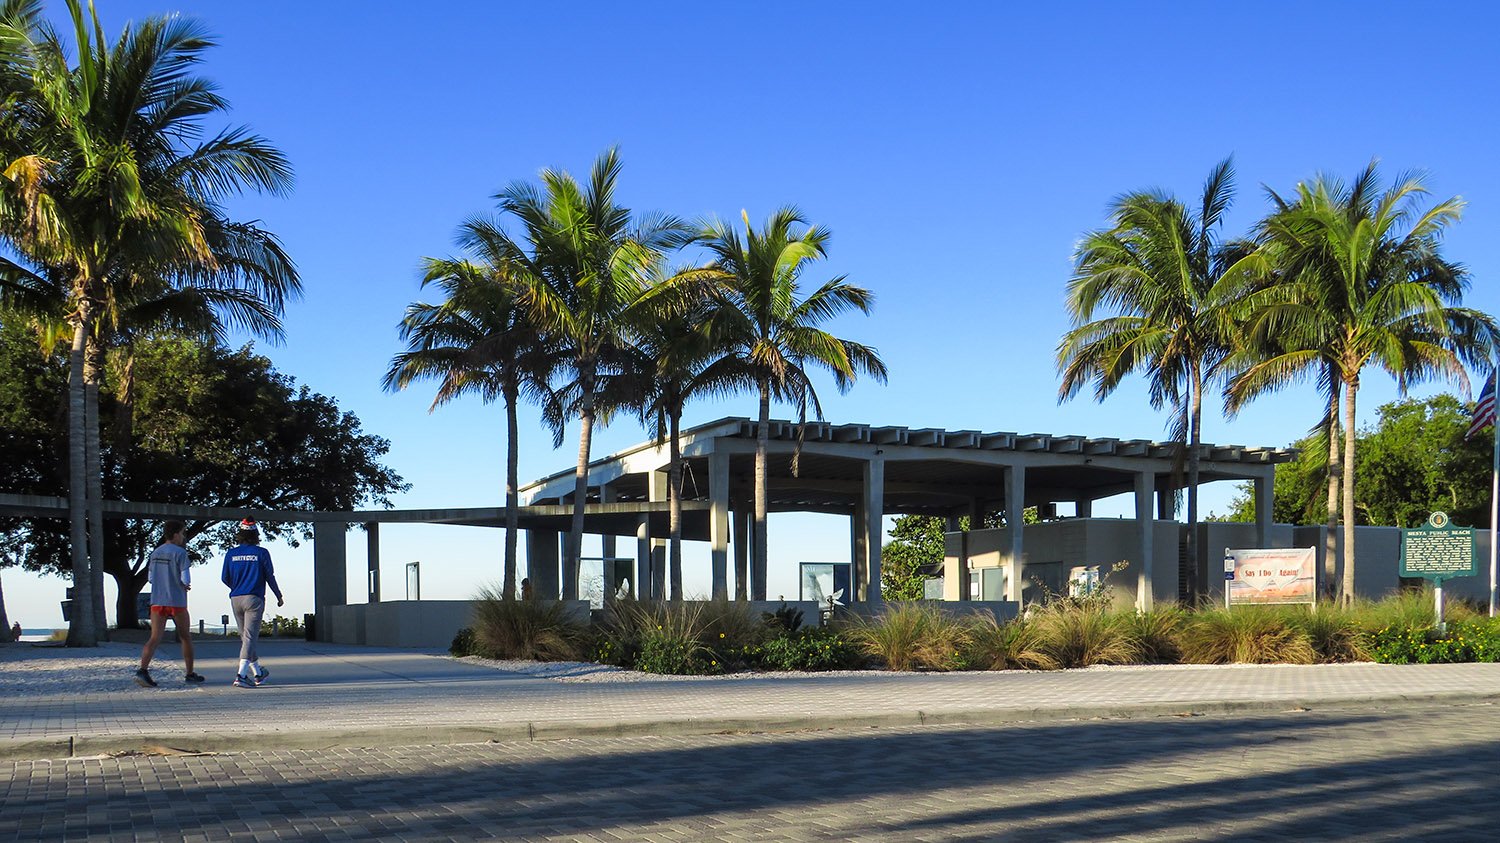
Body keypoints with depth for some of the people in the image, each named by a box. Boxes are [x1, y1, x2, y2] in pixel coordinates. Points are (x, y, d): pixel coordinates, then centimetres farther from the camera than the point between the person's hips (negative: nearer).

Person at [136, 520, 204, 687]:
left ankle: (142, 670, -23)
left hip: (157, 602, 4)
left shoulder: (155, 553, 9)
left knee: (154, 638, -4)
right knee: (186, 637, 13)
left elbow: (150, 578, 15)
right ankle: (190, 673, 21)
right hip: (177, 601, -4)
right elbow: (186, 579, -16)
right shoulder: (180, 552, -10)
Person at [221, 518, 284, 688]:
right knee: (250, 637, -6)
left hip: (235, 600, 4)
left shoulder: (231, 553, 4)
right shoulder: (261, 553, -5)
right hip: (254, 599, -4)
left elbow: (225, 578, 7)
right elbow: (270, 577, -3)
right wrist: (279, 597, 10)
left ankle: (258, 673, 28)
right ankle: (241, 676, -19)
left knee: (245, 637, 16)